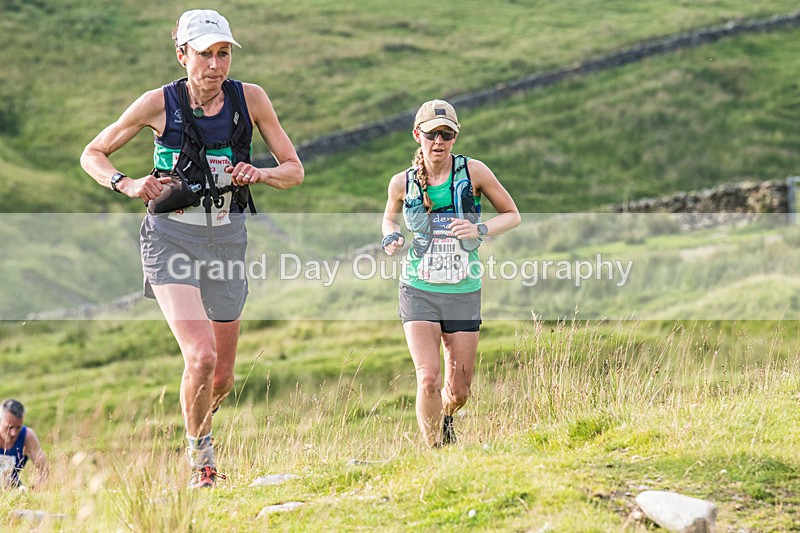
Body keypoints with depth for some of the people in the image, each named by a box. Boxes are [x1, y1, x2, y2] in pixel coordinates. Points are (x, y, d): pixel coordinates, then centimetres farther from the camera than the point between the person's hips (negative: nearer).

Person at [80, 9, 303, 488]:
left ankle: (197, 430, 43)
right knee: (201, 356, -22)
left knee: (223, 378, 9)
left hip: (227, 239, 3)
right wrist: (128, 185, -14)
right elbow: (93, 155, 5)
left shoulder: (250, 98, -1)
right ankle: (199, 449, 4)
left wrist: (259, 174, -16)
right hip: (173, 237, -3)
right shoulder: (159, 103, -6)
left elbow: (294, 169, 5)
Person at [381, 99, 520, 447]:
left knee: (458, 393, 7)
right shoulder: (403, 182, 0)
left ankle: (445, 420, 43)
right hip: (419, 291, 0)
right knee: (428, 379, -18)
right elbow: (389, 216, 21)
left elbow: (512, 215, 4)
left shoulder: (472, 172, -4)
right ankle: (434, 451, 1)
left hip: (464, 292, 1)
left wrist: (480, 230, -15)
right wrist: (391, 237, -2)